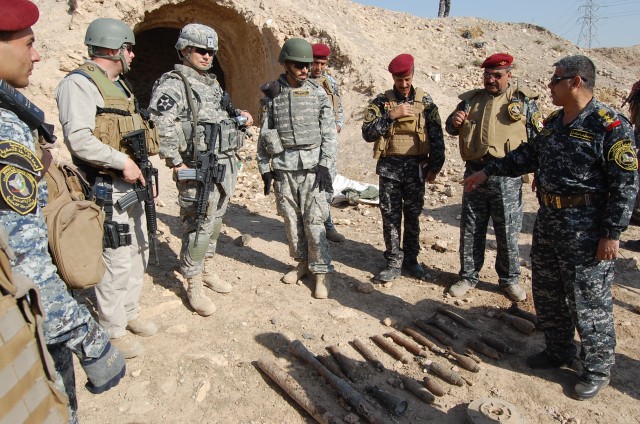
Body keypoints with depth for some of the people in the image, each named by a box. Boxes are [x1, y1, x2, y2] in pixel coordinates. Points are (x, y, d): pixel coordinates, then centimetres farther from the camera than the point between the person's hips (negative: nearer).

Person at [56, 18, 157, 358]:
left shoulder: (118, 84, 17)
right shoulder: (79, 83, -12)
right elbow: (78, 139, -23)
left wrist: (144, 174, 16)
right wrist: (122, 162, -20)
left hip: (131, 184, 10)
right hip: (107, 189, -10)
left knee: (139, 251, 17)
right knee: (116, 261, -3)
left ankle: (129, 313, 34)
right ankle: (113, 331, 14)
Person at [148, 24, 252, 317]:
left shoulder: (212, 83, 17)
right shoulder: (174, 84, -9)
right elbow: (161, 126, -21)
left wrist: (239, 118, 6)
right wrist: (177, 164, -22)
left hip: (226, 165, 8)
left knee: (214, 223, 16)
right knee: (198, 227, -3)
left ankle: (204, 271, 32)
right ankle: (194, 285, 11)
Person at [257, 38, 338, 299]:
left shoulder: (318, 94, 3)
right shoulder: (272, 94, 6)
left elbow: (330, 134, 1)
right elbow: (264, 134, 8)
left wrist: (325, 166, -8)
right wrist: (264, 168, 4)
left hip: (311, 166, -2)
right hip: (283, 167, 2)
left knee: (314, 221, -4)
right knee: (291, 219, 9)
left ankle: (321, 272, 7)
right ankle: (302, 262, 27)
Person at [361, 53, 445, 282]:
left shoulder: (425, 101, 3)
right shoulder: (381, 102, 1)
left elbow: (436, 136, 4)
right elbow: (367, 132, -10)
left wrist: (435, 166, 0)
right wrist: (391, 115, -18)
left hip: (415, 166, 1)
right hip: (389, 167, 0)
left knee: (413, 215, 10)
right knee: (390, 216, 3)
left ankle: (411, 259, 25)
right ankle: (394, 263, 14)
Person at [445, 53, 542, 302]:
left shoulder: (523, 101, 4)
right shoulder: (471, 100, 11)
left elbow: (537, 138, 6)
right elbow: (451, 129, 20)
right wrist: (454, 122, -4)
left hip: (507, 176, -2)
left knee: (508, 232, 5)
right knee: (471, 229, 9)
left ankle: (509, 279, 24)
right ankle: (468, 277, 23)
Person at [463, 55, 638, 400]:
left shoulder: (610, 126, -16)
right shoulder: (553, 122, 9)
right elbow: (529, 155, 20)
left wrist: (611, 233, -17)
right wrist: (488, 172, 17)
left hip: (586, 228, -8)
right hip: (548, 218, 8)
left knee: (588, 301, 4)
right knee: (546, 294, 17)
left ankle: (598, 369, 24)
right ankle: (558, 351, 37)